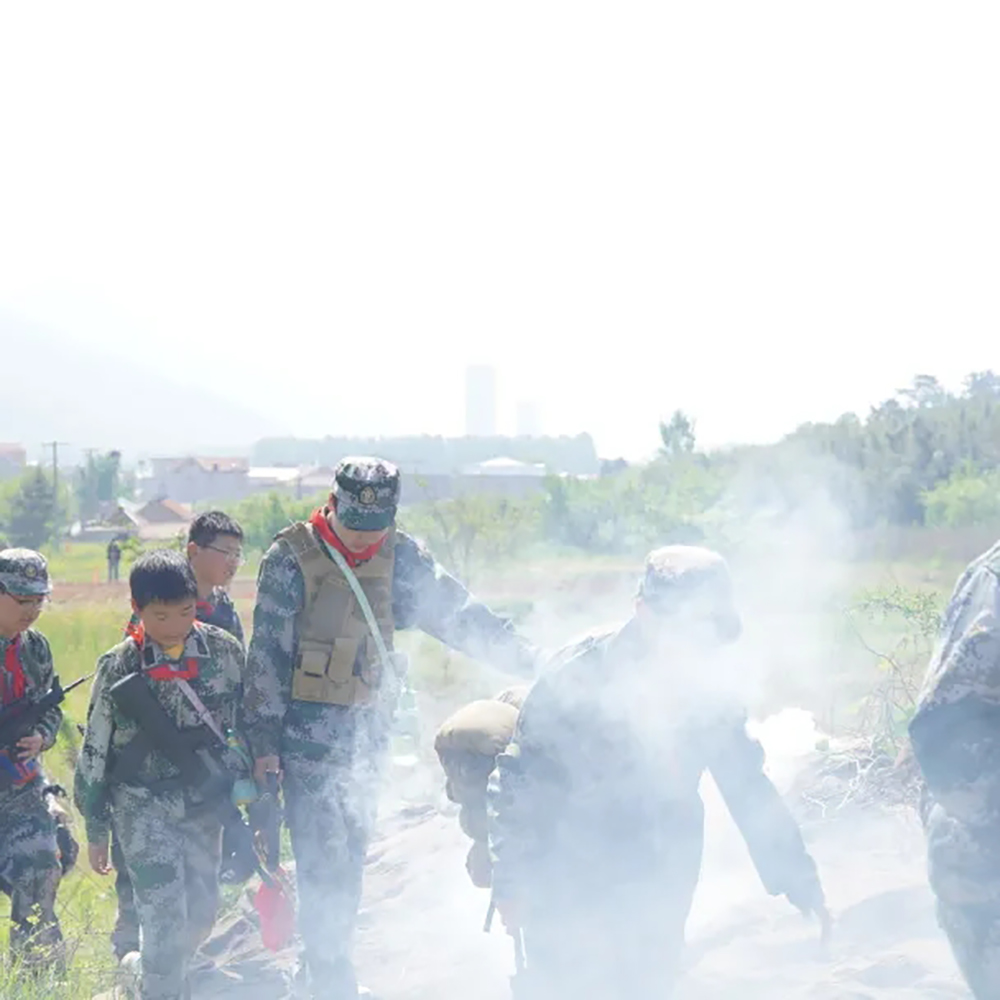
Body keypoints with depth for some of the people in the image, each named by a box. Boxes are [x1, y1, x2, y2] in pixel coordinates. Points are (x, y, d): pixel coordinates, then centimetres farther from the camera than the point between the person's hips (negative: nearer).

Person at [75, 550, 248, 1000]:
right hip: (144, 805, -3)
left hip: (204, 802, 4)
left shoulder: (225, 650, -5)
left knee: (201, 911, 12)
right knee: (164, 915, -13)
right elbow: (95, 751, -2)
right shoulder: (119, 667, -11)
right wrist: (96, 831, 1)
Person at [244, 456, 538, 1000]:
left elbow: (455, 612, 4)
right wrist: (264, 740, -11)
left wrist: (522, 655, -6)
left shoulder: (400, 556, 3)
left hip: (368, 728, 5)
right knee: (324, 860, -9)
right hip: (309, 729, -5)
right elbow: (267, 654, -9)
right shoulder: (292, 558, -10)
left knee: (349, 858, 11)